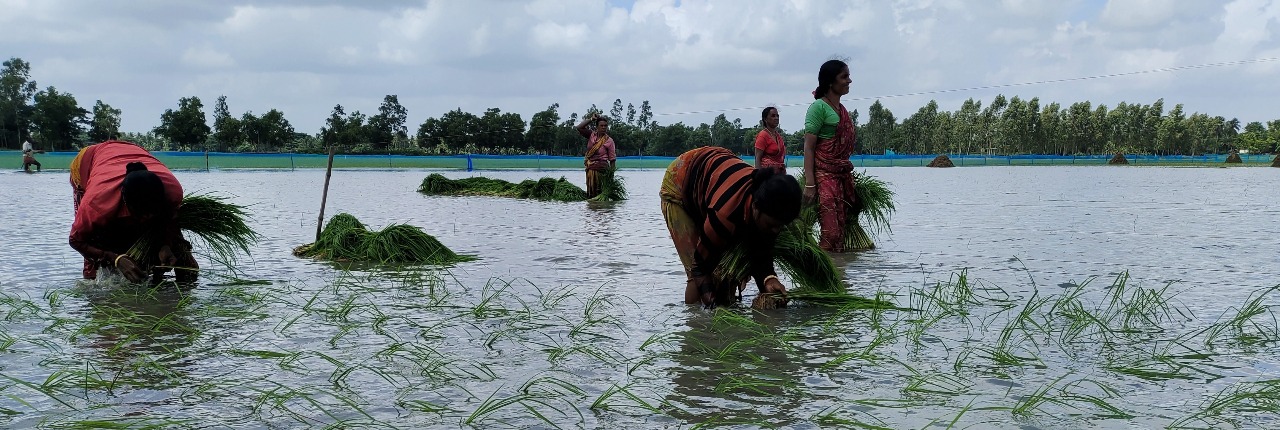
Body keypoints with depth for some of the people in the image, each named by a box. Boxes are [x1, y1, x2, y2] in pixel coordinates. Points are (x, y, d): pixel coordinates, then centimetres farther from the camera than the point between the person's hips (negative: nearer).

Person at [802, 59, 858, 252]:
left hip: (843, 174, 8)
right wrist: (809, 184, -19)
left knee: (841, 230, 5)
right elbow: (808, 147, -12)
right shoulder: (819, 106, -7)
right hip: (825, 174, -8)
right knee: (831, 233, -15)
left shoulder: (842, 109, 18)